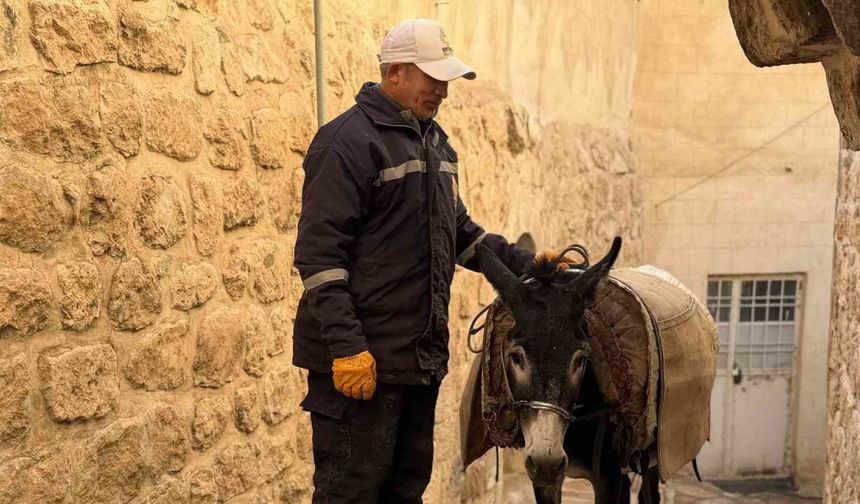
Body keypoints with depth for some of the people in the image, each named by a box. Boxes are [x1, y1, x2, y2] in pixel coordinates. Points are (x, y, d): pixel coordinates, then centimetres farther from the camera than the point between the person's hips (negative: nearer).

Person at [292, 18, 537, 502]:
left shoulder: (436, 143, 14)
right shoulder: (349, 141, -13)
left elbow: (459, 231, 22)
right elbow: (319, 254, -18)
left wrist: (525, 262, 8)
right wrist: (346, 347, -23)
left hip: (424, 355, 9)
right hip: (362, 359, -8)